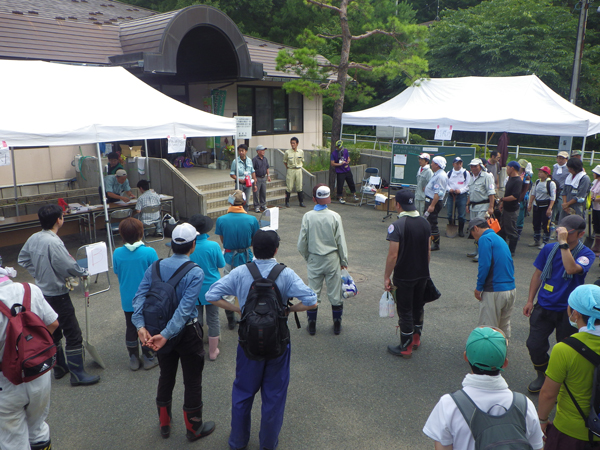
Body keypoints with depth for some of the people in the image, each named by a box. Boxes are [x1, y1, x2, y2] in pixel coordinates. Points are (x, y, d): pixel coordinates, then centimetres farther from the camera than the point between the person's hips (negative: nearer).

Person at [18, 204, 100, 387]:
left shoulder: (34, 238, 0)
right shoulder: (54, 243, -28)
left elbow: (22, 259, 14)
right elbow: (69, 267, -24)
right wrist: (84, 272, -6)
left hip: (42, 293, 9)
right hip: (57, 295, -9)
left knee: (53, 332, 22)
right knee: (73, 335, 1)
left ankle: (60, 367, 37)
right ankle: (77, 374, 9)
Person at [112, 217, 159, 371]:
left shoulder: (117, 253, -11)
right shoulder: (149, 252, -21)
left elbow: (117, 273, 3)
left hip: (127, 300, 3)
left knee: (131, 328, 17)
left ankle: (134, 360, 28)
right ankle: (149, 358, 24)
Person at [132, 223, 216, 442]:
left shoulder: (155, 267, -5)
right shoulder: (195, 273, -20)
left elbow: (139, 297, -14)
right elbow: (185, 308, -29)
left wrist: (141, 326, -21)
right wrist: (166, 334, -29)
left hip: (160, 329, 5)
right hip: (187, 333, -5)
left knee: (166, 377, 23)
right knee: (192, 381, 12)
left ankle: (164, 424, 40)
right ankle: (194, 428, 28)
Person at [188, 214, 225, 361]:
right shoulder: (213, 246, -20)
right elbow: (221, 265, -6)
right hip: (211, 287, -1)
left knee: (196, 319, 17)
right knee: (213, 319, 12)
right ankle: (213, 351, 22)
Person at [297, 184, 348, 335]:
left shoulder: (307, 217, -11)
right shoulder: (335, 217, -12)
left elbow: (302, 243, -6)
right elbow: (341, 242, -6)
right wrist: (344, 260, 7)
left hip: (314, 260, 0)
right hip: (332, 260, 0)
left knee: (313, 293, 12)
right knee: (335, 293, 12)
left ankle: (312, 325, 22)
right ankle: (337, 325, 24)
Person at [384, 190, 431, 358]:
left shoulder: (397, 226, -19)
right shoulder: (425, 223, 1)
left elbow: (393, 255, -21)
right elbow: (428, 251, 9)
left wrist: (386, 277, -11)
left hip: (404, 276, -6)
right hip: (422, 275, 6)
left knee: (405, 311, 5)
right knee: (418, 307, 21)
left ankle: (406, 347, 16)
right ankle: (416, 338, 37)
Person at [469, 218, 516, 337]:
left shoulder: (485, 239, -10)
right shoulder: (501, 239, 17)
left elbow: (484, 265, -19)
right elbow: (511, 265, 20)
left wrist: (479, 287, -11)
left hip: (494, 292, -8)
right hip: (511, 290, 8)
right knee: (504, 326, 20)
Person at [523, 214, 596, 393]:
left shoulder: (586, 254, -11)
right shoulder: (549, 249, 0)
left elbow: (571, 268, -33)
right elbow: (538, 274, 8)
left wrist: (563, 242, -31)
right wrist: (530, 300, 7)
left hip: (567, 311, -3)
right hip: (543, 307, 3)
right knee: (534, 345, 3)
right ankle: (542, 375, 29)